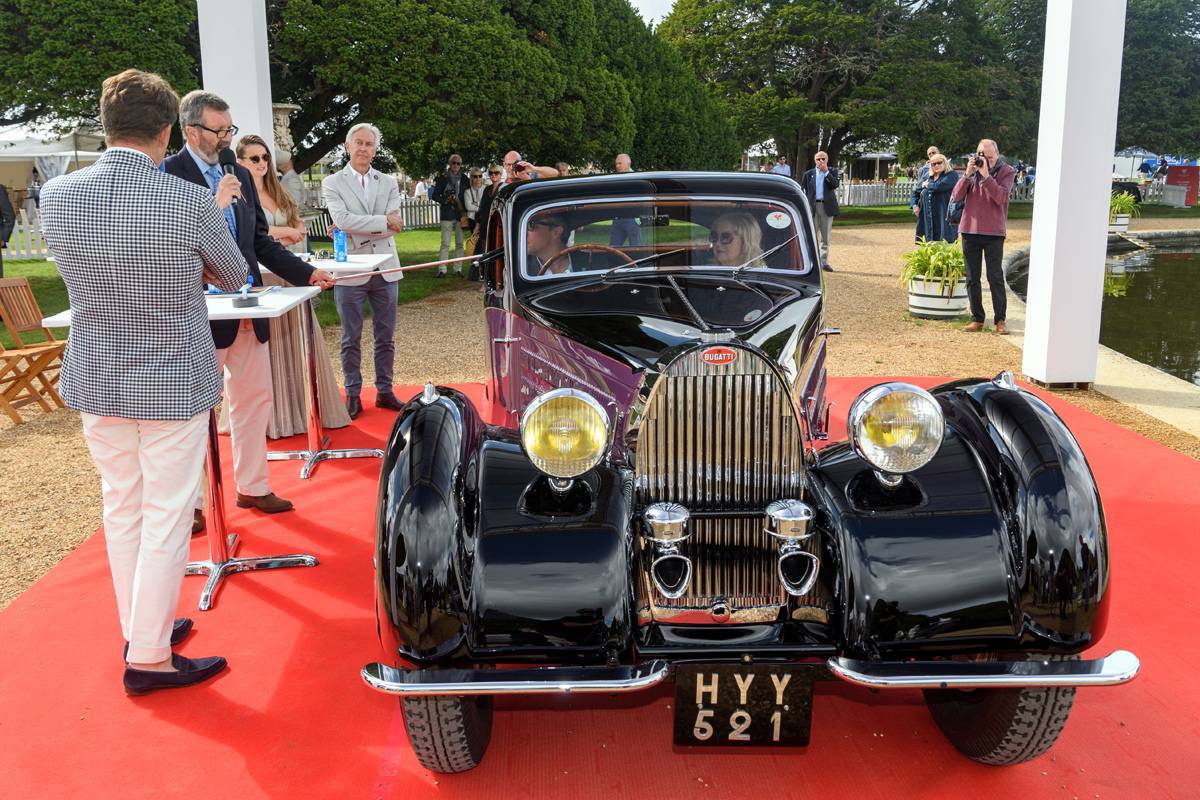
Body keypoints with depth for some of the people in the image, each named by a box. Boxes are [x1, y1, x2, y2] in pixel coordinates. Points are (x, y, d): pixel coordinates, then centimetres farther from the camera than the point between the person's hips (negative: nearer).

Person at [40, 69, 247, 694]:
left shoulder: (56, 196, -6)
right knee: (166, 518, 5)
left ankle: (140, 627, 33)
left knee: (121, 509, 18)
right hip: (174, 386, -5)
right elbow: (234, 277, -1)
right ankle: (149, 658, 14)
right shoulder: (191, 202, -19)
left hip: (95, 384, 5)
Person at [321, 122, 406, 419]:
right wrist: (384, 221, -14)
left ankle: (384, 391, 20)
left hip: (385, 269, 3)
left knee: (386, 336, 9)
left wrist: (354, 231, -12)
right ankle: (353, 395, 14)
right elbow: (342, 219, -15)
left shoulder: (388, 183, 9)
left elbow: (394, 227, -4)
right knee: (351, 339, 5)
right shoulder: (332, 183, 2)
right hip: (350, 270, -3)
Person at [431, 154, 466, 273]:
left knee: (459, 243, 4)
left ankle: (458, 269, 10)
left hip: (460, 215, 3)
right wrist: (445, 200, -14)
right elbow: (434, 196, 4)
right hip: (447, 215, -3)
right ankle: (442, 270, -6)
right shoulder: (443, 178, 5)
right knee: (445, 243, -7)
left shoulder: (464, 179, 12)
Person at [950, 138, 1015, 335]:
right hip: (970, 230, 3)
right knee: (972, 277, 5)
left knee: (995, 277, -4)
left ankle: (1000, 320, 5)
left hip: (994, 232, -3)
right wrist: (968, 174, -13)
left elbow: (1001, 198, -15)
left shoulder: (1007, 171, 0)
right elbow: (957, 196, 0)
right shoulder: (973, 169, 9)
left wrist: (986, 175, -21)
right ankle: (977, 318, 13)